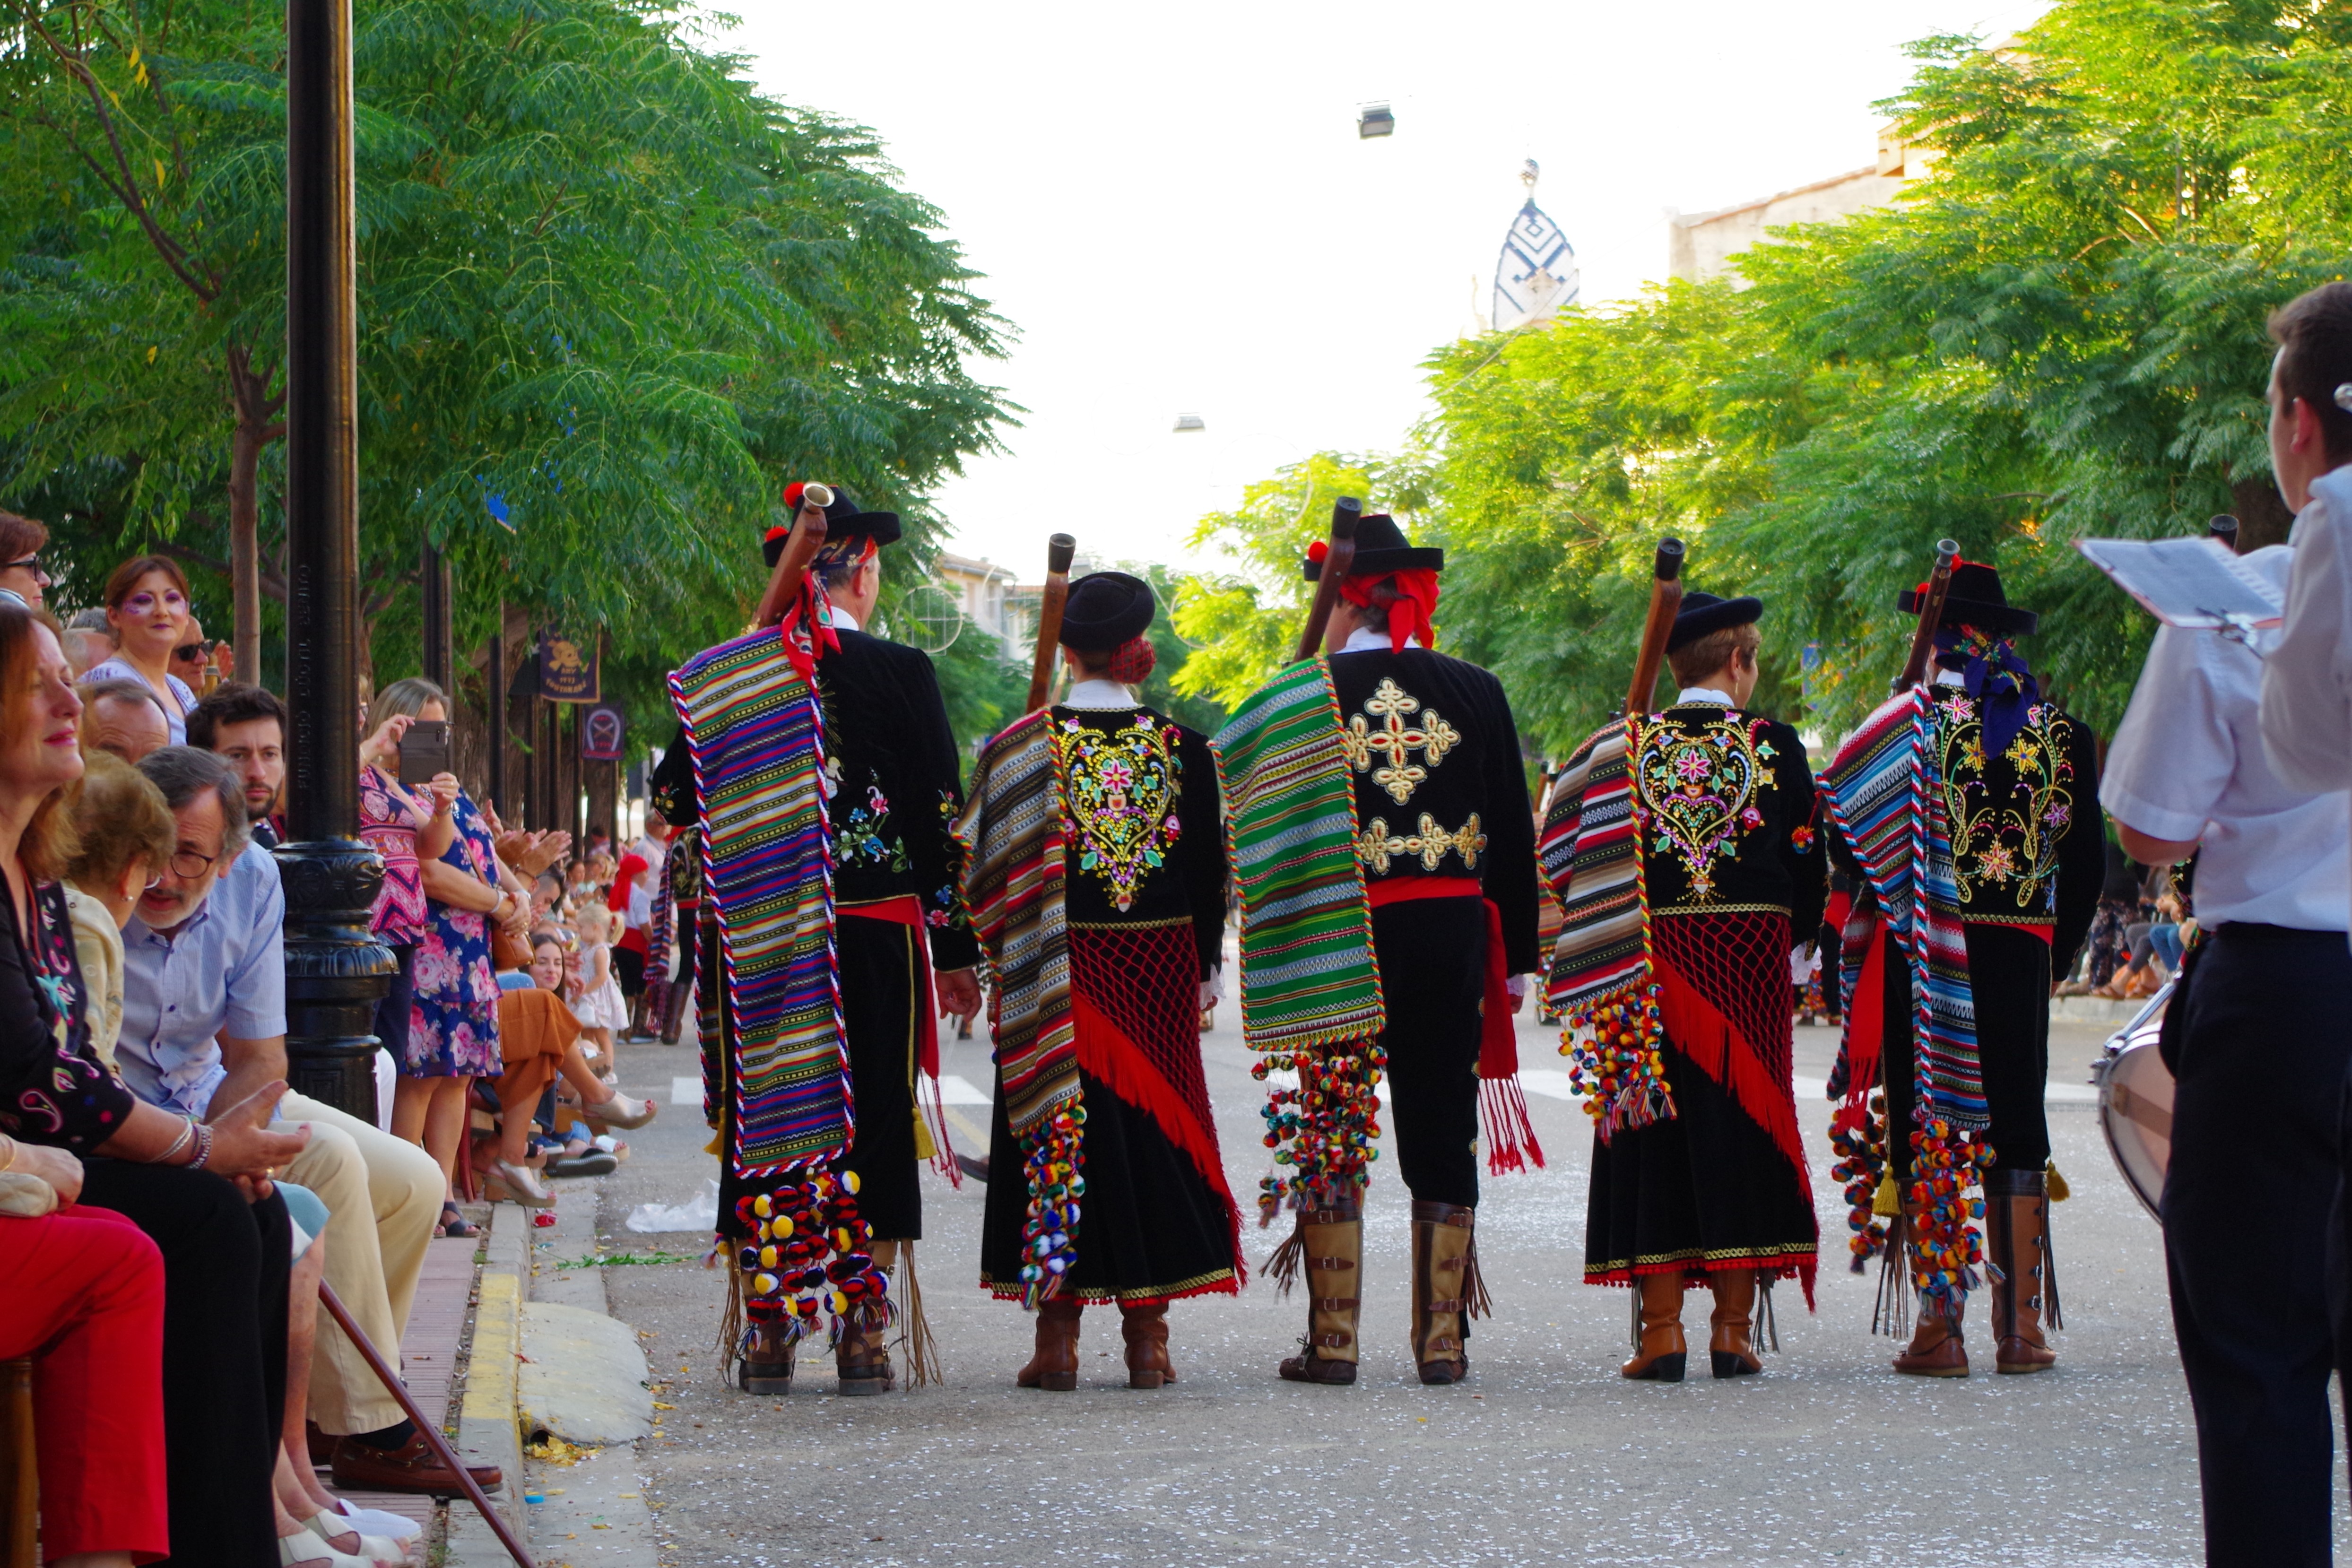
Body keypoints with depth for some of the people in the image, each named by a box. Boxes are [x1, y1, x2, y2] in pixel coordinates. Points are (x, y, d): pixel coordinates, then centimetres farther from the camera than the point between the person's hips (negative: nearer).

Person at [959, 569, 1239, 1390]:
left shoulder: (1022, 746, -5)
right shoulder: (1183, 748, -1)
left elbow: (988, 865, -2)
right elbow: (1210, 869, 3)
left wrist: (1003, 959, 9)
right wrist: (1200, 972, 12)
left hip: (1057, 974, -1)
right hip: (1160, 971, 1)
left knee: (1057, 1132, 4)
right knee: (1154, 1125, 7)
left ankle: (1057, 1338, 3)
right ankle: (1147, 1337, 8)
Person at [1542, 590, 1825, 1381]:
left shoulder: (1623, 746, 1)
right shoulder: (1775, 745, -1)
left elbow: (1569, 855, 2)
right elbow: (1808, 860, 3)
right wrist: (1790, 936, 20)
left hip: (1652, 956, 1)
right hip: (1750, 953, -1)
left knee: (1655, 1127, 4)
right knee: (1742, 1119, 5)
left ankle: (1661, 1329, 0)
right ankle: (1733, 1328, 4)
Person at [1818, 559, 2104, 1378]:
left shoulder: (1914, 719, -6)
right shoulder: (2061, 729, 3)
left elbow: (1840, 824, -10)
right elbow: (2088, 860, 6)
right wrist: (2056, 957, 16)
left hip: (1923, 951, -2)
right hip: (2019, 955, 2)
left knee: (1924, 1126, 3)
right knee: (2014, 1124, 9)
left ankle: (1939, 1324, -1)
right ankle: (2022, 1324, 7)